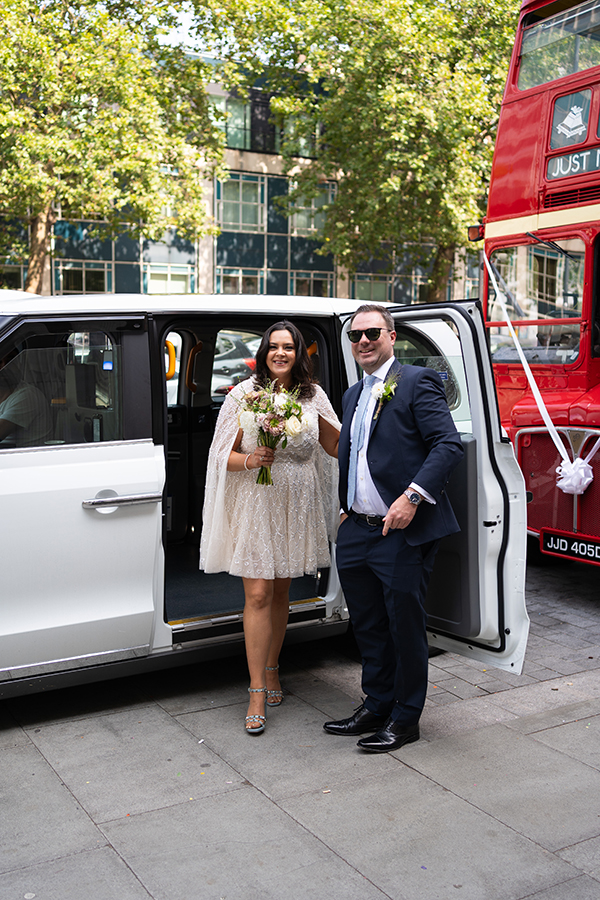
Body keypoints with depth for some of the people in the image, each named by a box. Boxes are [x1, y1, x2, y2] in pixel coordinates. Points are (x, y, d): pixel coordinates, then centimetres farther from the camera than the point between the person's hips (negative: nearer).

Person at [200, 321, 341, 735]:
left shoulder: (313, 396, 4)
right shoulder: (244, 394, -3)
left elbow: (338, 448, 6)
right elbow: (224, 456, -3)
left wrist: (319, 419, -13)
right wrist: (251, 460, -24)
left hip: (298, 508, 3)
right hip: (256, 505, -3)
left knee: (281, 593, 14)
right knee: (258, 595, -6)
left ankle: (271, 669, 32)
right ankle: (258, 692, 1)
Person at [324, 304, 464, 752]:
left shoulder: (418, 382, -7)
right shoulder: (353, 395, 18)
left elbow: (449, 445, -17)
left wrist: (412, 497, -25)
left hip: (403, 532, -8)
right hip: (357, 531, 8)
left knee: (405, 627, 5)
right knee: (369, 627, 17)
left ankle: (405, 718, 20)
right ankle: (377, 706, 33)